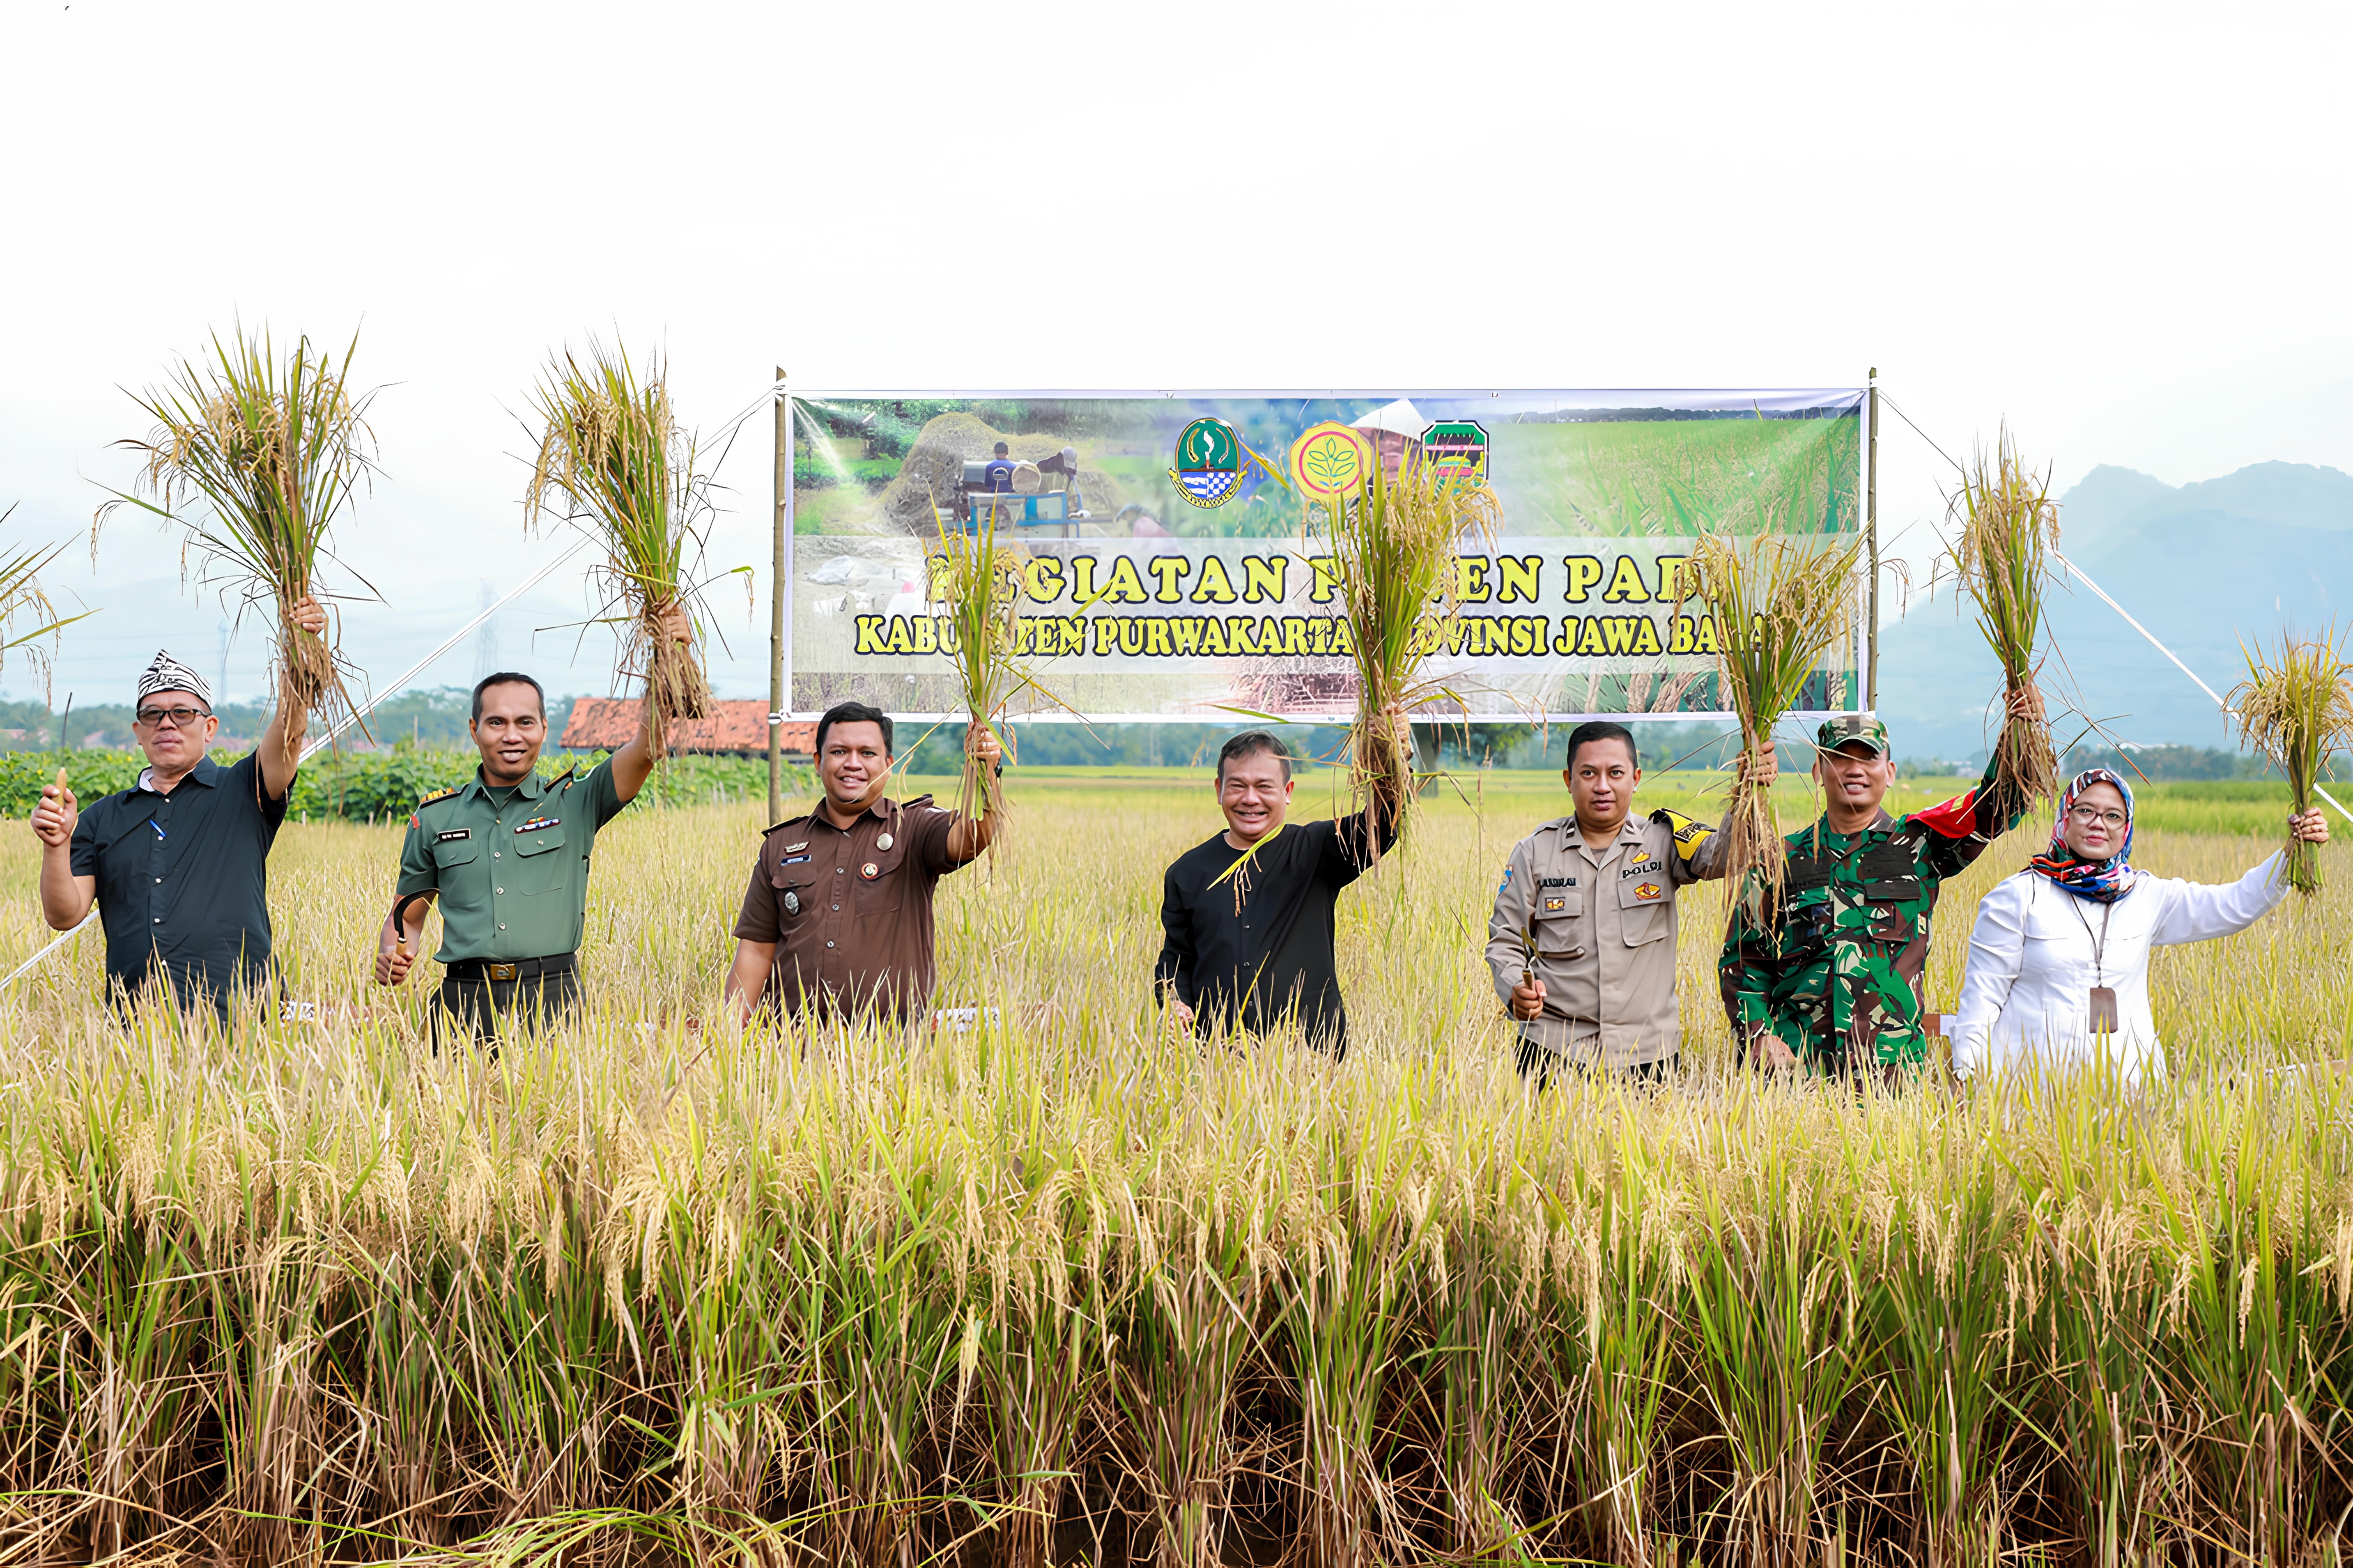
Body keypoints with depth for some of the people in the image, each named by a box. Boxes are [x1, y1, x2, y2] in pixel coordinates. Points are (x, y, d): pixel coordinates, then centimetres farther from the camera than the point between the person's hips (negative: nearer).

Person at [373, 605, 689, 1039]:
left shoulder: (574, 803, 7)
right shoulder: (435, 817, 13)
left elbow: (647, 747, -6)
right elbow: (408, 913, 22)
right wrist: (391, 954, 0)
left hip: (551, 1000, -1)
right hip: (465, 1003, 1)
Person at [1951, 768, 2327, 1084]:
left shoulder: (2147, 897, 11)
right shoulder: (2019, 896, 1)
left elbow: (2236, 906, 3)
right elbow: (1983, 994, 0)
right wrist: (1967, 1081, -6)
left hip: (2126, 1078, 3)